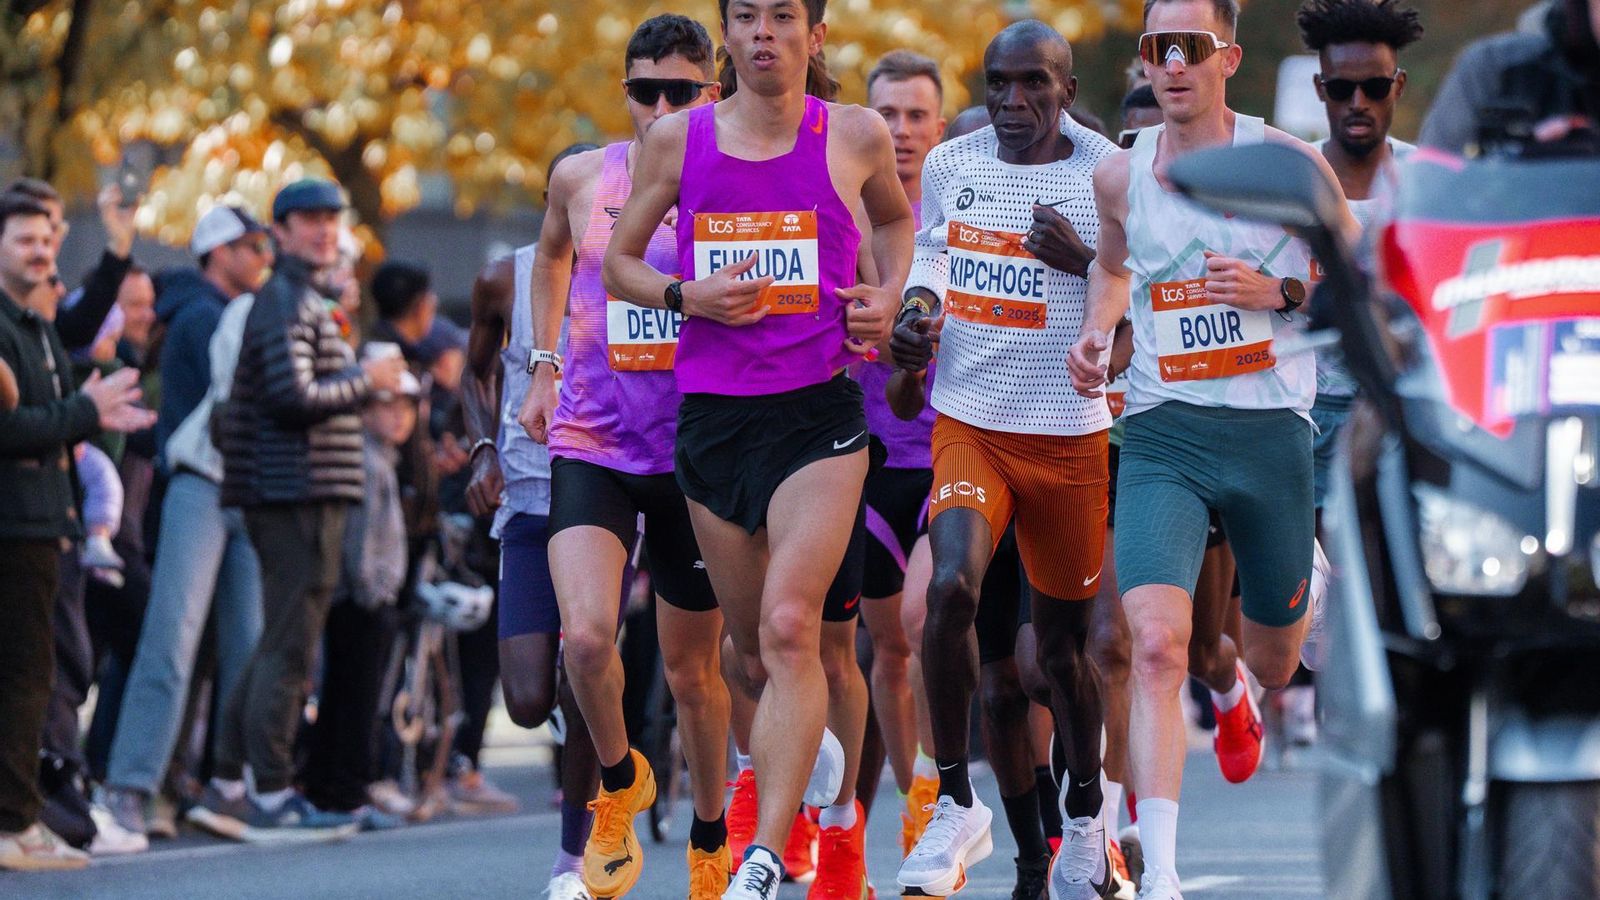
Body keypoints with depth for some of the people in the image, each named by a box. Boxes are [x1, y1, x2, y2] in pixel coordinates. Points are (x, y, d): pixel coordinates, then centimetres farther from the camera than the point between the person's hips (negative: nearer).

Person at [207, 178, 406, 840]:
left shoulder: (304, 300, 22)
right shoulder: (288, 302, -11)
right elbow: (293, 397, -21)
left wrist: (364, 378, 14)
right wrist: (365, 379, -9)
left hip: (296, 494, 11)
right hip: (298, 493, -11)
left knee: (280, 643, 15)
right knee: (290, 644, -9)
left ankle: (229, 785, 19)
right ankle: (271, 797, -8)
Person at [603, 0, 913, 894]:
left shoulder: (857, 137, 2)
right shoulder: (678, 140, 4)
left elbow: (897, 217, 23)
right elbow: (619, 262, 12)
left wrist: (889, 297, 4)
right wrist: (685, 295, -8)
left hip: (819, 412, -3)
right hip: (711, 411, 3)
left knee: (790, 626, -19)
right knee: (756, 639, 11)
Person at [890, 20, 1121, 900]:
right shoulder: (951, 164, 4)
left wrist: (1085, 263, -21)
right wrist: (915, 309, 2)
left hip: (1070, 436, -1)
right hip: (968, 423, 1)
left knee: (1063, 640, 10)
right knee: (950, 587, -23)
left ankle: (1085, 819, 33)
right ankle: (955, 804, -9)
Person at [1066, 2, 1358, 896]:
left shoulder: (1289, 164, -6)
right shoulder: (1121, 175, 3)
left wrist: (1281, 293, -15)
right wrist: (1097, 330, 7)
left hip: (1271, 430, 0)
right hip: (1163, 434, 0)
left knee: (1275, 662, 17)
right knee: (1157, 644, -21)